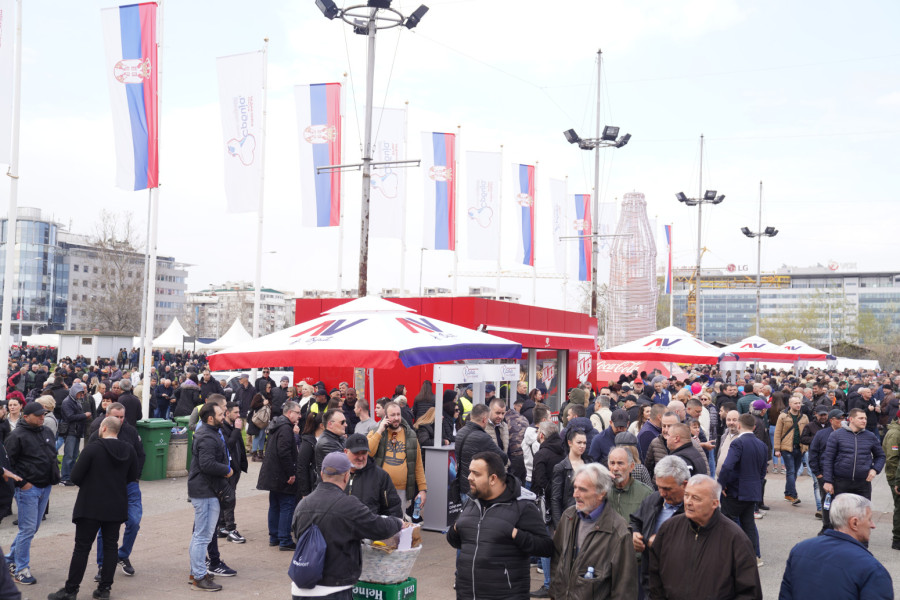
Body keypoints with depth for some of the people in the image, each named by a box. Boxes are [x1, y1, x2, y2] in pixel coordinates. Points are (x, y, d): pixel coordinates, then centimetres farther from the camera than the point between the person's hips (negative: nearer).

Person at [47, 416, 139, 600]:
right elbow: (133, 476, 10)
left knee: (82, 547, 2)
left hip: (91, 507, -4)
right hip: (116, 507, 4)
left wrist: (88, 484, 7)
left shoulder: (92, 448, -14)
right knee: (110, 546, 12)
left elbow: (75, 476, -13)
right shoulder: (129, 450, 1)